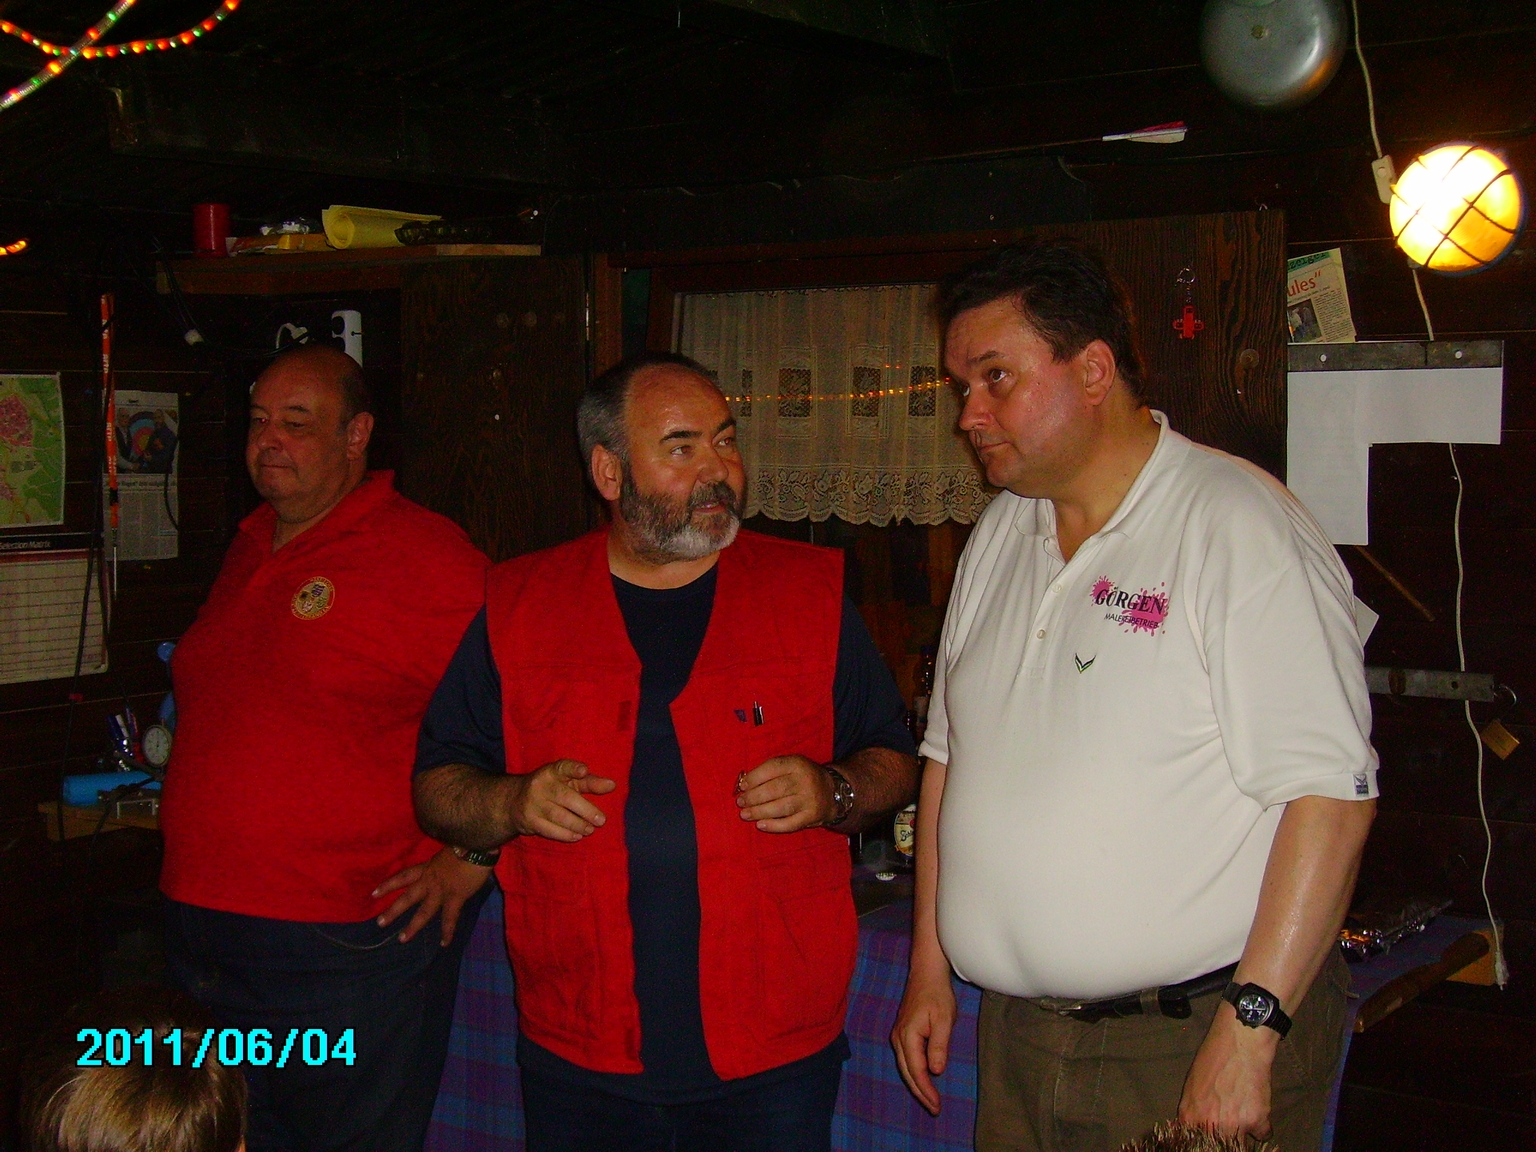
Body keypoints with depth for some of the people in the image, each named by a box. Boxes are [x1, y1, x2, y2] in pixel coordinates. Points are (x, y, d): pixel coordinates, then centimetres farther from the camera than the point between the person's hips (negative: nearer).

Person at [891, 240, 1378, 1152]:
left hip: (1195, 1041, -6)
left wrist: (1249, 1030, -22)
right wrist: (929, 970, 14)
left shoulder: (1241, 526, -13)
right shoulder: (1000, 537, 9)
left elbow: (1330, 794, -19)